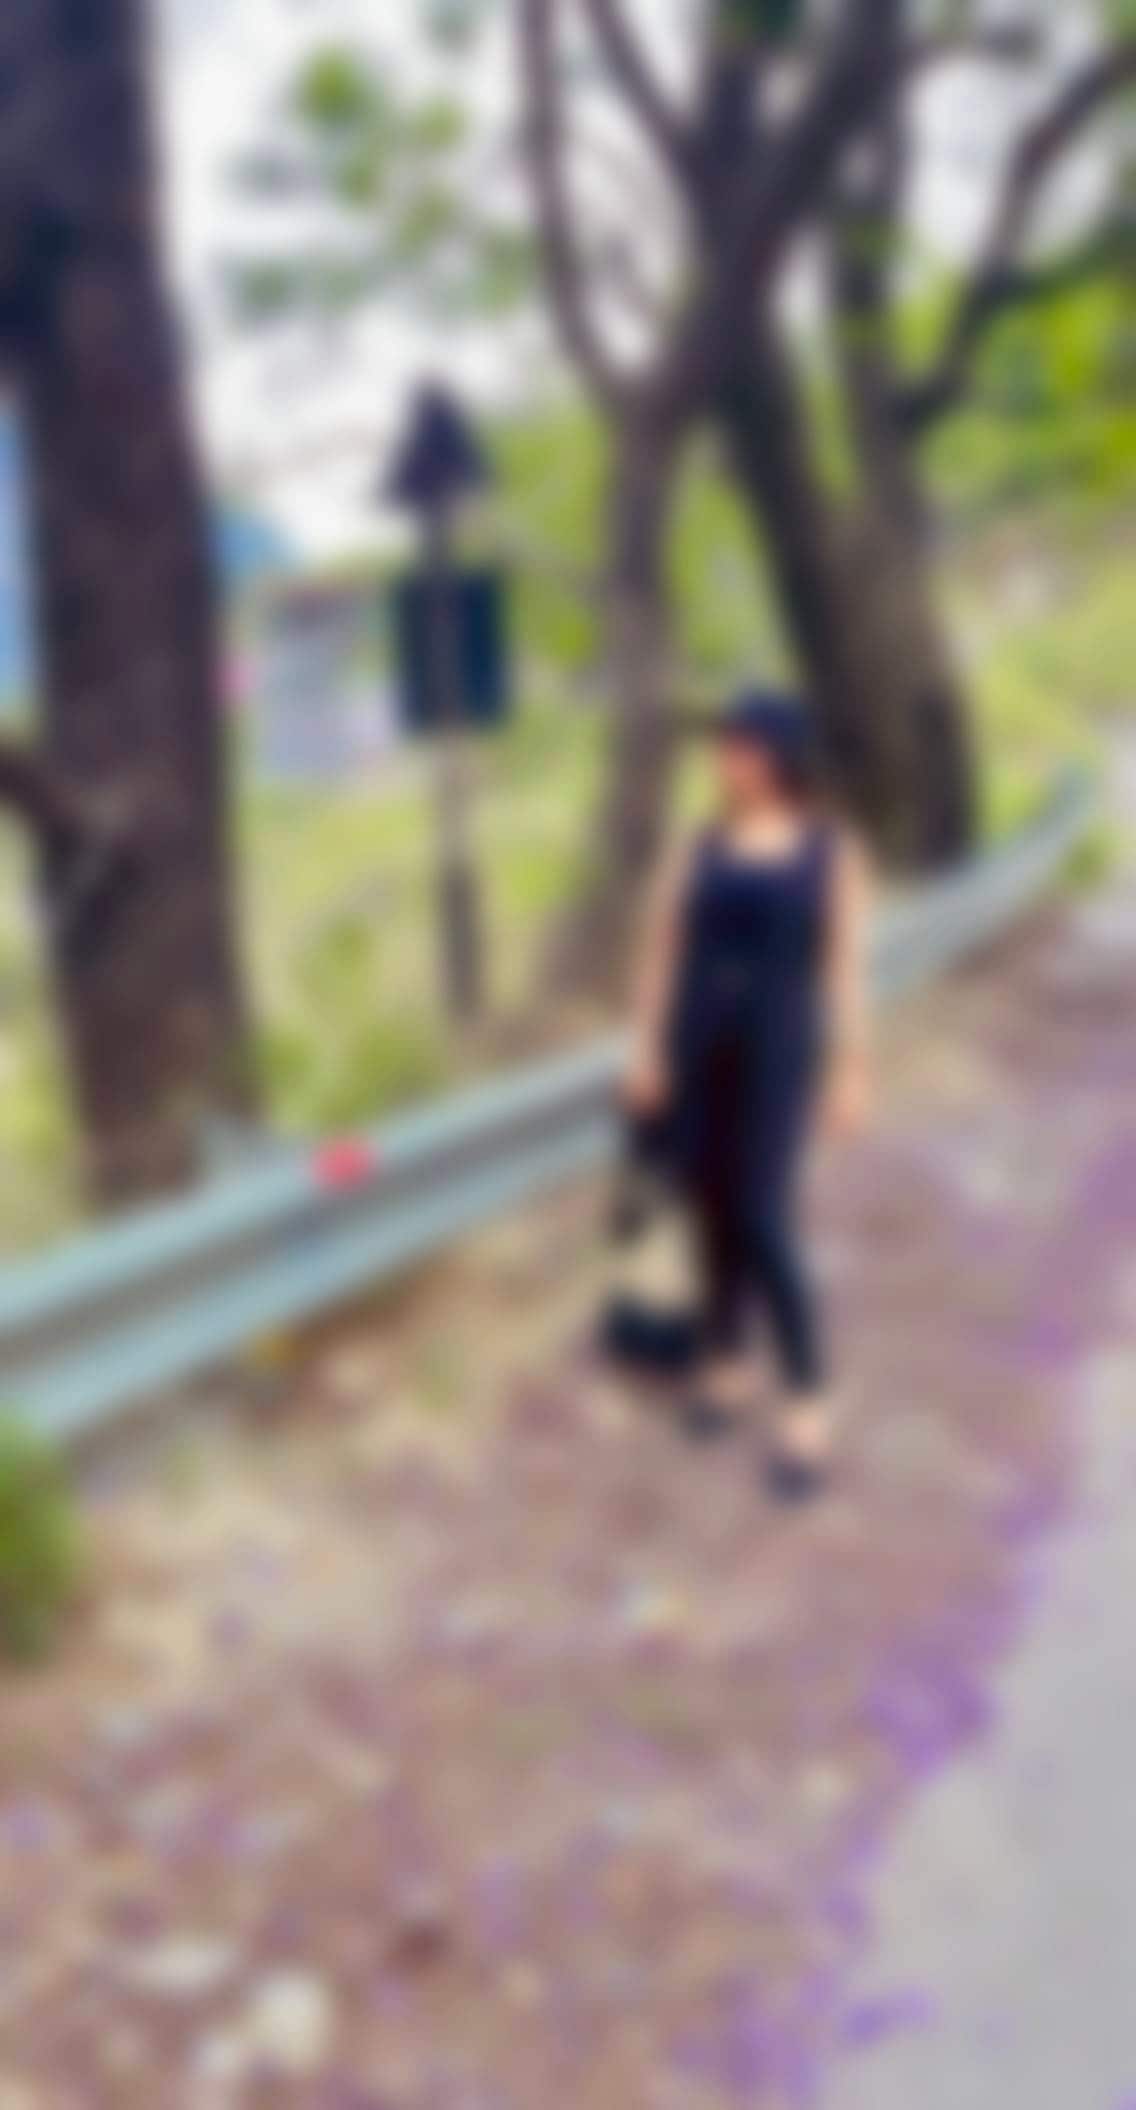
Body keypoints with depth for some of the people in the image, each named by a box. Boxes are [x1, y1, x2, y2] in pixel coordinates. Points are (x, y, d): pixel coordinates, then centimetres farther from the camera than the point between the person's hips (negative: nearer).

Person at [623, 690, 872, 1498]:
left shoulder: (834, 850, 0)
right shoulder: (699, 849, 6)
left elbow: (848, 966, -2)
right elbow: (661, 953, 6)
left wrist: (853, 1072, -6)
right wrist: (645, 1053, 1)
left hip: (779, 1053, -3)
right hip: (696, 1052, 3)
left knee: (764, 1227, -10)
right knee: (713, 1215, 7)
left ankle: (810, 1407, -2)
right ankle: (729, 1364, 26)